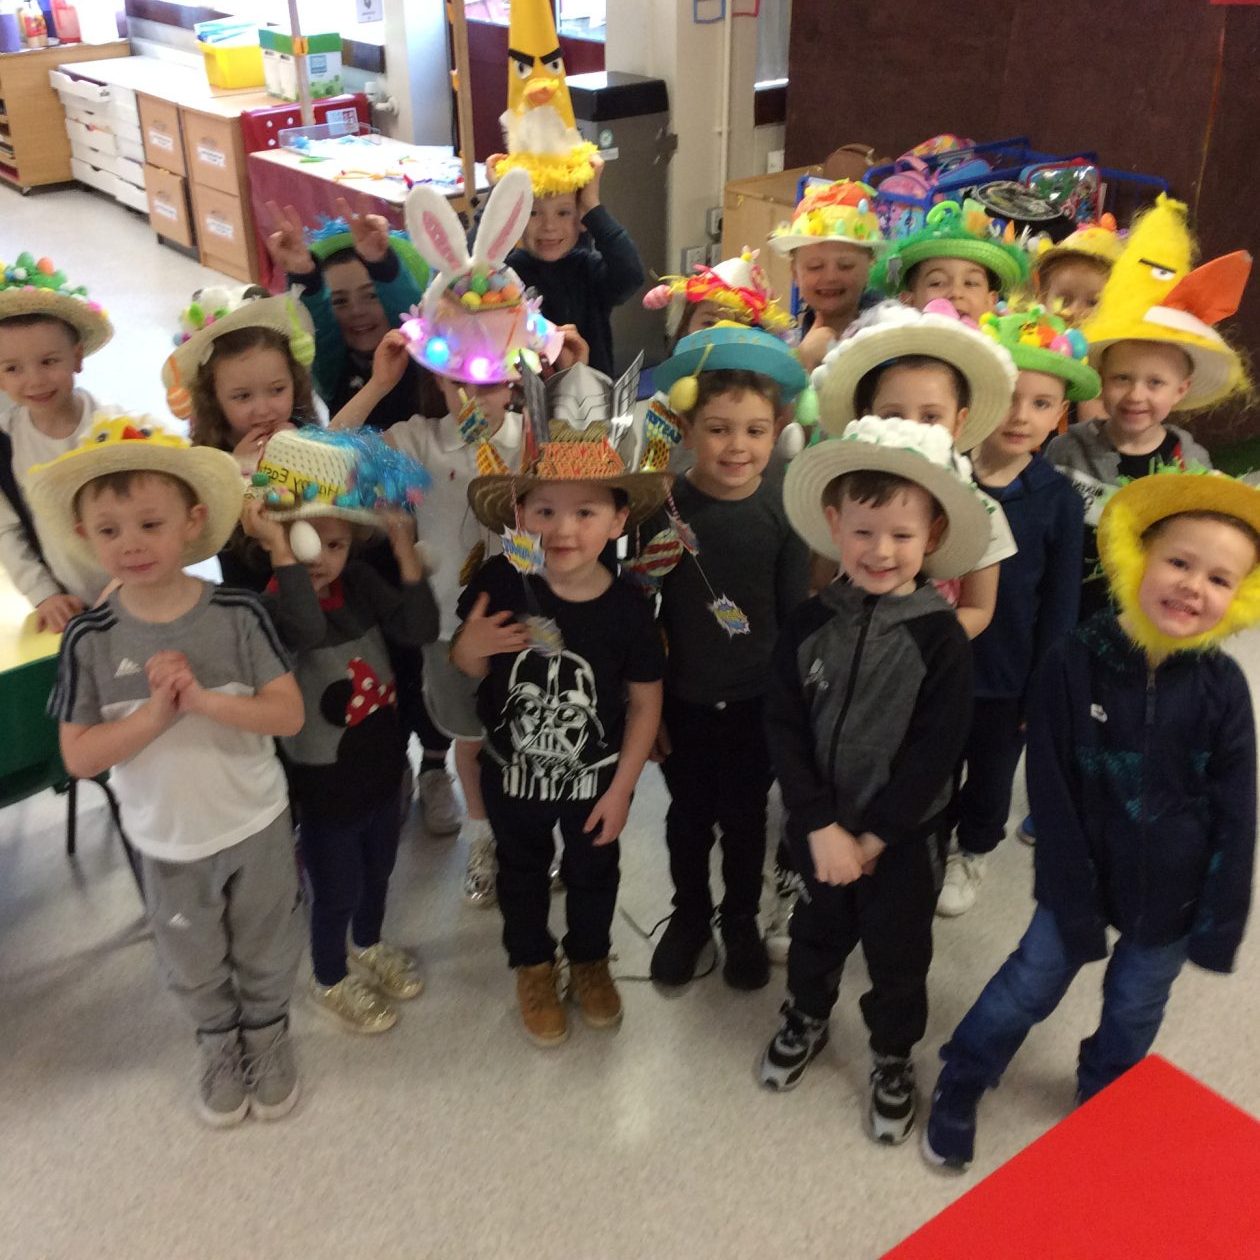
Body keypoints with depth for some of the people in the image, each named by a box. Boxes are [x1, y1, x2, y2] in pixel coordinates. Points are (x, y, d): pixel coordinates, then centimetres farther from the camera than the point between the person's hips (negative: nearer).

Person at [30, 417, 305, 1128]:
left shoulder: (237, 615, -18)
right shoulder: (89, 642, -15)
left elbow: (290, 715, -18)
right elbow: (79, 757, -14)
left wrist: (205, 699, -31)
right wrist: (156, 714, -29)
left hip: (257, 826, -1)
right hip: (168, 842, 1)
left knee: (266, 951, 21)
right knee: (194, 967, 22)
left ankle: (269, 1035, 47)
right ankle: (220, 1048, 48)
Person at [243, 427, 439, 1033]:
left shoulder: (360, 581, -8)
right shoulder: (270, 606, -26)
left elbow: (420, 629, -16)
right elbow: (308, 628, -49)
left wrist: (406, 550, -22)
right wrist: (280, 551, -50)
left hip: (381, 764, 6)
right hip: (326, 783, -6)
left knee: (377, 871, 29)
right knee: (337, 892, 16)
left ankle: (368, 947, 57)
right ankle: (330, 981, 44)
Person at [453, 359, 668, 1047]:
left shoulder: (626, 608, -22)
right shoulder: (500, 582, -22)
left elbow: (645, 704, -10)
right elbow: (466, 668, -7)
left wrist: (621, 789, -8)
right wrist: (469, 648, -30)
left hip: (595, 779, 0)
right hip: (513, 773, 0)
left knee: (593, 873, 25)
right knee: (522, 873, 25)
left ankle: (589, 959, 53)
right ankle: (532, 966, 51)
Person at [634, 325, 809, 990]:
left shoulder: (782, 510, -11)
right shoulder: (663, 506, -12)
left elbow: (796, 612, -4)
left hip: (757, 702, 0)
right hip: (683, 700, 0)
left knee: (745, 817, 17)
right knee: (688, 816, 17)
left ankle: (741, 922, 39)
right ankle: (689, 916, 40)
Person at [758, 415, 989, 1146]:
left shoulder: (941, 637, -16)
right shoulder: (810, 625, -9)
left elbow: (935, 751, -17)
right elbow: (784, 729, -10)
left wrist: (873, 837, -16)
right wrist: (820, 826, -16)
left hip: (906, 835, -2)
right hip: (819, 827, 3)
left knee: (898, 955, 15)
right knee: (818, 932, 24)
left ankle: (894, 1059, 40)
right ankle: (807, 1018, 51)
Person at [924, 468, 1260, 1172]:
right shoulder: (1075, 663, -19)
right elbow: (1052, 795, -14)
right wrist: (1074, 902, -13)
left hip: (1172, 892, 2)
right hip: (1084, 876, -2)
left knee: (1135, 1009, 21)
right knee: (1031, 986, 12)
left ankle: (1101, 1100, 50)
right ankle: (958, 1089, 36)